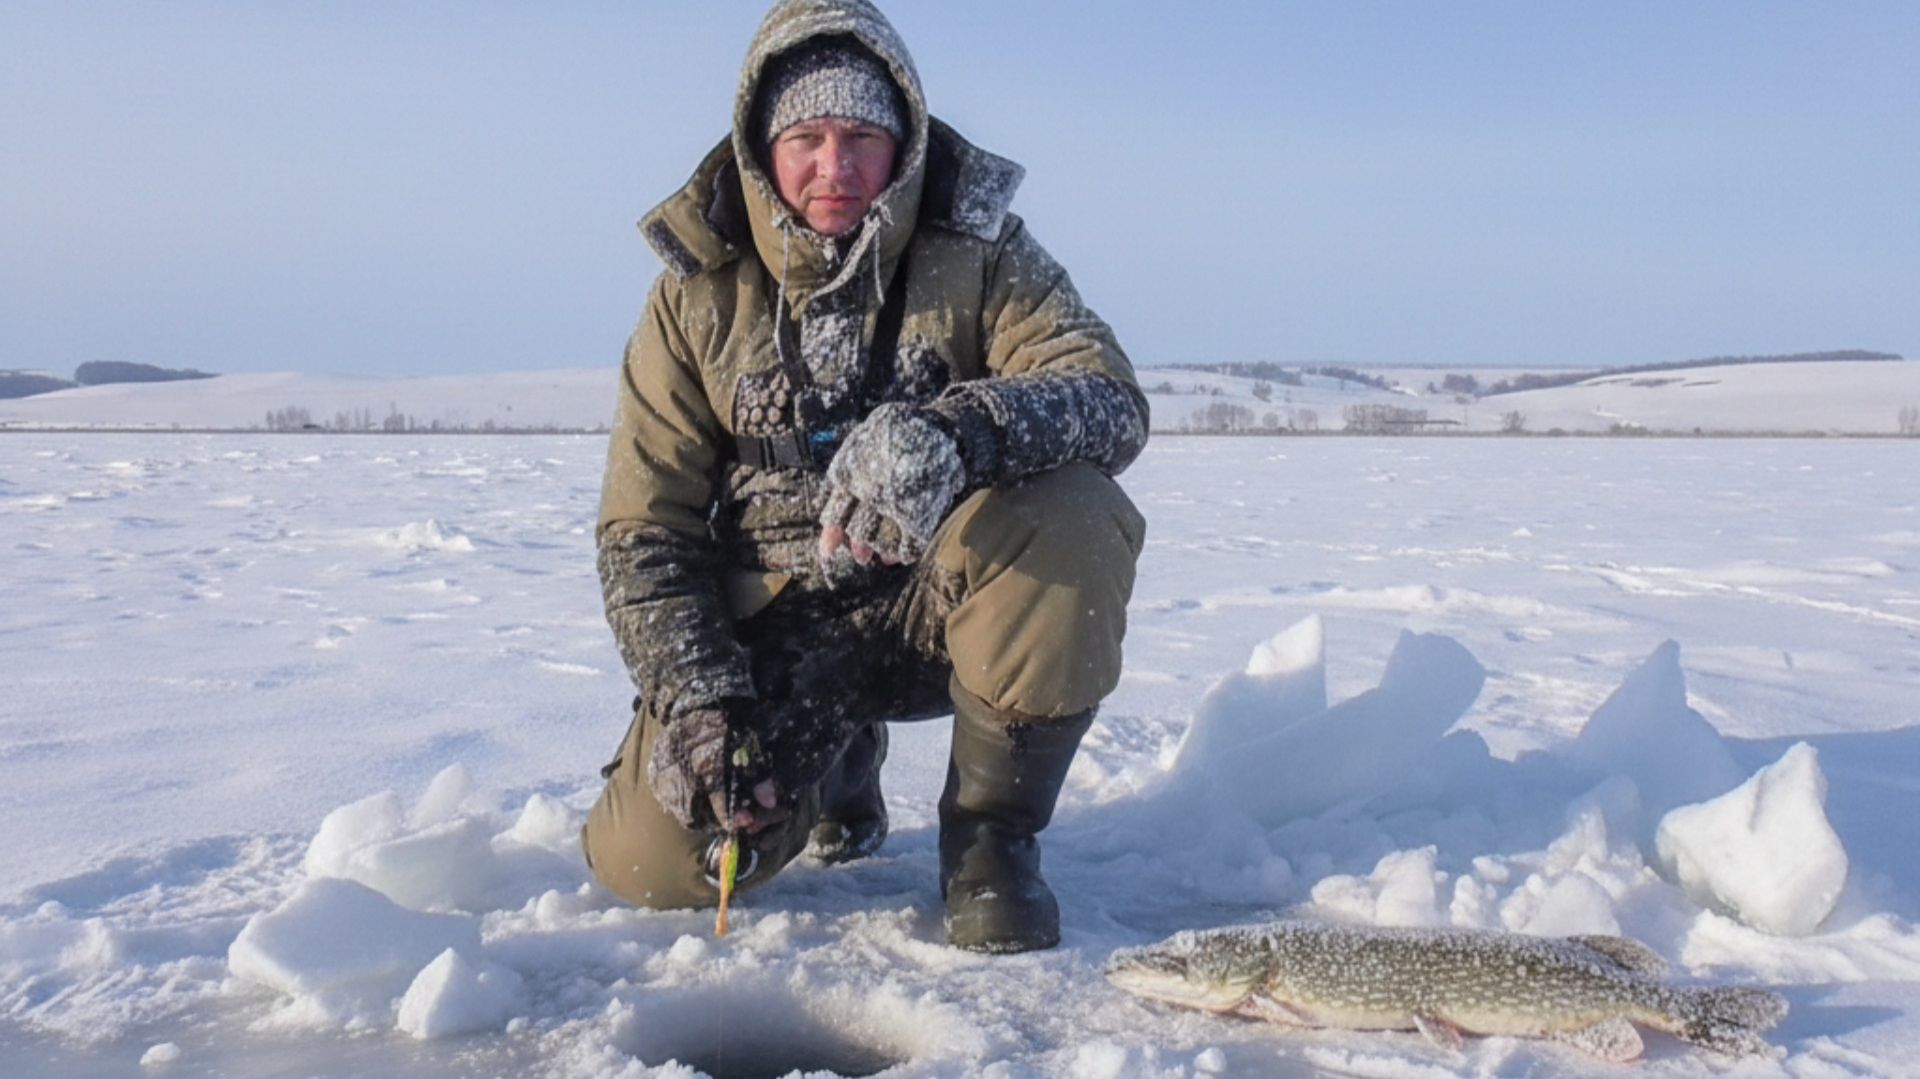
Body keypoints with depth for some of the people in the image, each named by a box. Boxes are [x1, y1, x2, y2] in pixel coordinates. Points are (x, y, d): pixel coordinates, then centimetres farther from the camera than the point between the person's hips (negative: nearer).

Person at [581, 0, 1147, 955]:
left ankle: (991, 835, -11)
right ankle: (836, 761, 18)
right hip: (776, 633, 1)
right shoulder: (700, 294, -3)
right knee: (659, 860, -18)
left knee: (1071, 516, -33)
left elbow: (1112, 400, -23)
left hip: (944, 601, -1)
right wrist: (695, 699, -17)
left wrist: (952, 431, -44)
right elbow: (643, 529, -2)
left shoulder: (978, 255, -6)